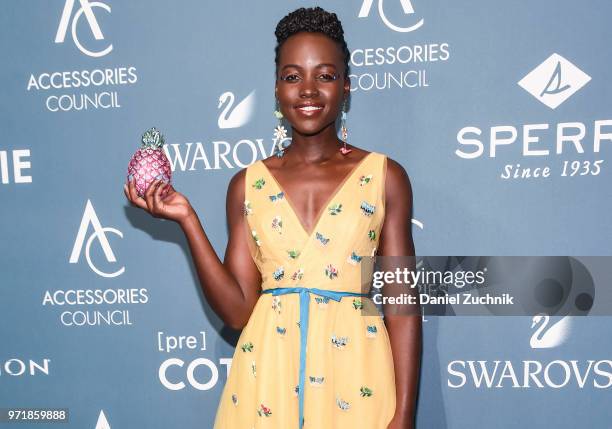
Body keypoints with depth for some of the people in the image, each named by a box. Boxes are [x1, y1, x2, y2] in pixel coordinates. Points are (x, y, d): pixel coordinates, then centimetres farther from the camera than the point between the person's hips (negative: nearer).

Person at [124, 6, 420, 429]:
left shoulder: (384, 176, -3)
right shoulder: (248, 185, 2)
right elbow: (237, 310, -2)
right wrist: (188, 220, -9)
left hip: (355, 373, -1)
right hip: (268, 375, 2)